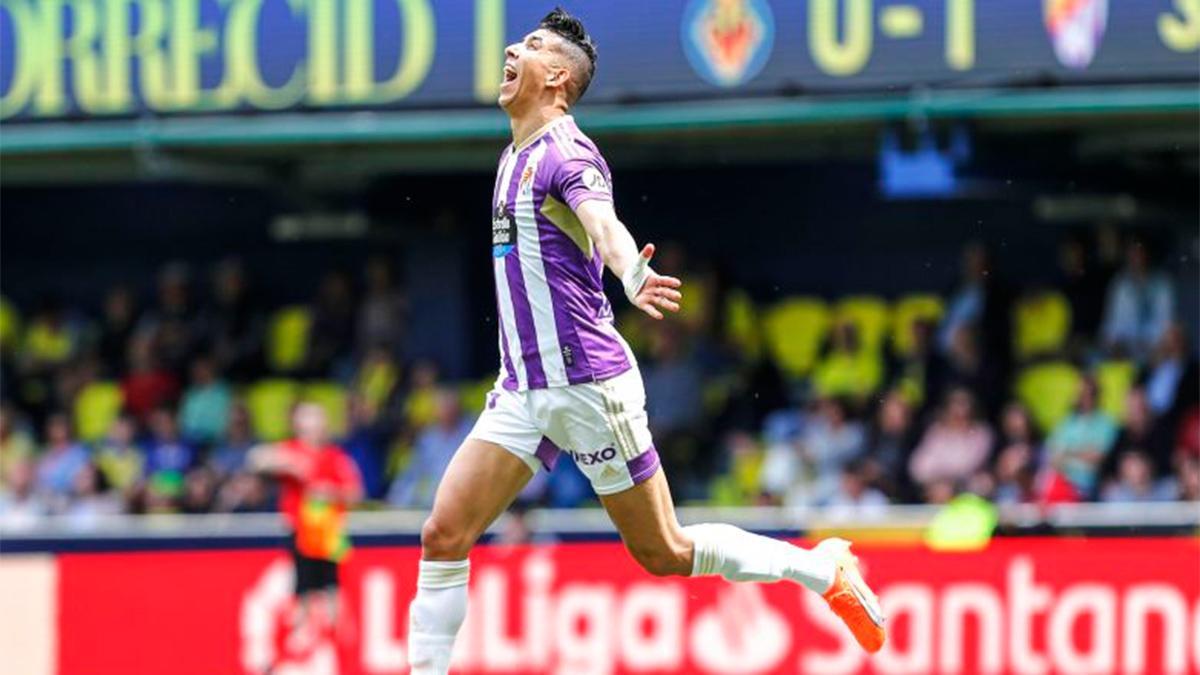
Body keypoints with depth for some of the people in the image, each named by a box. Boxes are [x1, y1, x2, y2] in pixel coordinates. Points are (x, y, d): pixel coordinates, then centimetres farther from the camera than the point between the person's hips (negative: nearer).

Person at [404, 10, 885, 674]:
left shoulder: (566, 155, -14)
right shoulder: (516, 156, 12)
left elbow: (605, 226, -35)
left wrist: (632, 277, -55)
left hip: (588, 384, -7)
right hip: (523, 390, 7)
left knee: (664, 553, 3)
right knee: (443, 536, -8)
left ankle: (824, 568, 20)